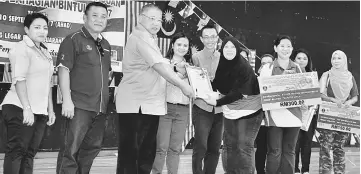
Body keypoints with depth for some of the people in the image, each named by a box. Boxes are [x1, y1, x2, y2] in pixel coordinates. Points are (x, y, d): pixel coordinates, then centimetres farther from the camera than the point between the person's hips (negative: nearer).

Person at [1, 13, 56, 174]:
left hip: (39, 111, 8)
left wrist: (50, 109, 20)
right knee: (16, 151, -5)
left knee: (30, 153, 7)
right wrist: (27, 108, -23)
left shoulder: (45, 52, 18)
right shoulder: (22, 48, -7)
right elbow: (19, 80, -17)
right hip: (20, 109, -8)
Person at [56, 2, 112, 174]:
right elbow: (64, 70, -11)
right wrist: (67, 100, -18)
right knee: (71, 149, -6)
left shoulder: (105, 45, 16)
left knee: (92, 148, 12)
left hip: (100, 107, 7)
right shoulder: (73, 40, -5)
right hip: (80, 106, -7)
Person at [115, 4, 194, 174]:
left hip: (149, 105, 11)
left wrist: (175, 68, 10)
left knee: (147, 151, 12)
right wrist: (182, 85, -21)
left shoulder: (148, 39, 20)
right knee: (129, 153, -6)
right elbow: (159, 66, -23)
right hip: (135, 105, -11)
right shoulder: (141, 38, -15)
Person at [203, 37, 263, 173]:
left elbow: (237, 93, -24)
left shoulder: (244, 67, -20)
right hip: (230, 112, 6)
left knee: (244, 147, -7)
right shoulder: (221, 66, -1)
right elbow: (216, 86, 8)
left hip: (248, 111, -6)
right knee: (230, 146, 9)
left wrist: (217, 102, -25)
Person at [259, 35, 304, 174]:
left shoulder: (298, 69, 11)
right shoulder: (267, 68, 2)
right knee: (274, 152, -3)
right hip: (275, 115, -3)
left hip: (293, 115, 3)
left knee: (289, 152, 7)